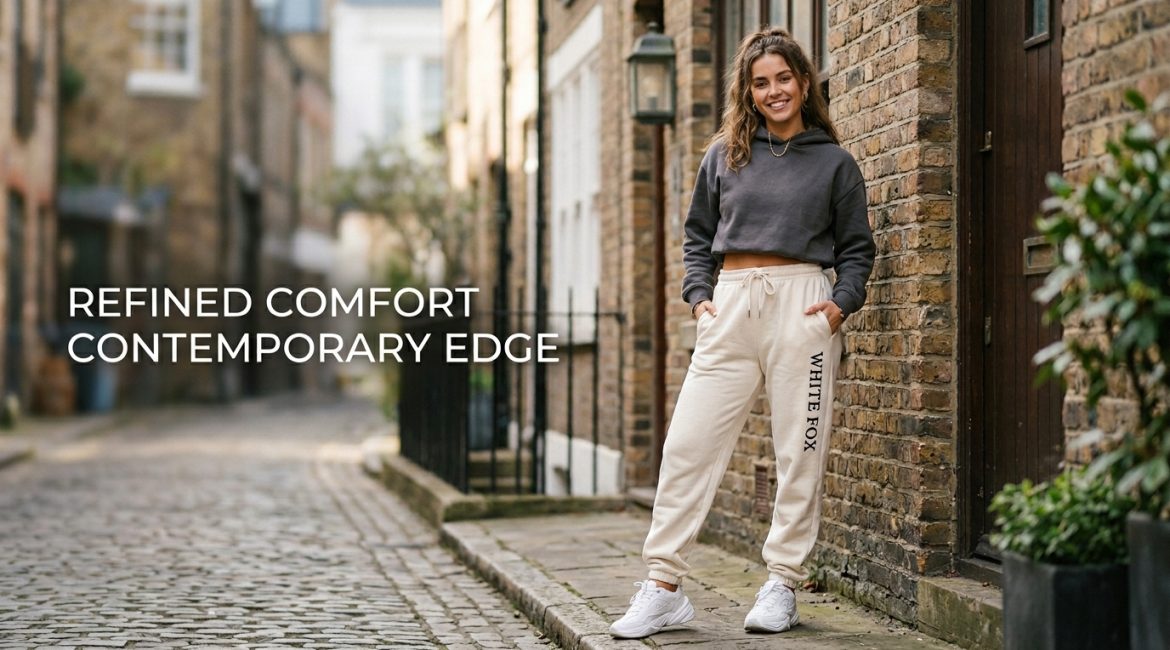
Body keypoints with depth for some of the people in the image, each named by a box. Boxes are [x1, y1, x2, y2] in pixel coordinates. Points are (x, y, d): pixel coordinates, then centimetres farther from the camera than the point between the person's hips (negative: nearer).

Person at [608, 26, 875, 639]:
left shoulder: (835, 163, 8)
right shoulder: (723, 156, 13)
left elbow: (857, 248, 9)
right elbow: (697, 234, 18)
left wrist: (842, 303, -6)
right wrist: (699, 295, 4)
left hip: (801, 303, -2)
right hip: (730, 306, 2)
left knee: (799, 453, 1)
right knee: (687, 445, -4)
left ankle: (782, 583, 12)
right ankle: (663, 586, 0)